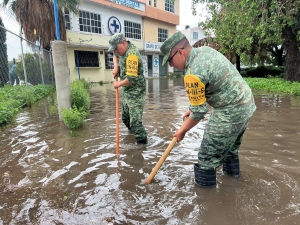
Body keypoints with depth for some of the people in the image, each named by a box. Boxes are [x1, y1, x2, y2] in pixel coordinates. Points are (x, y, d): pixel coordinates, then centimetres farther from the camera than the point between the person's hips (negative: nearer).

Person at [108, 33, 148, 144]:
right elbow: (115, 55, 26)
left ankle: (142, 142, 2)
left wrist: (118, 84, -14)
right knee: (125, 117, 24)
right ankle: (133, 132, 46)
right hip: (127, 91, 10)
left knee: (135, 121, -11)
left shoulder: (132, 55, -25)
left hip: (136, 93, -10)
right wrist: (116, 67, 5)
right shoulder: (124, 49, 4)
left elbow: (131, 79, -31)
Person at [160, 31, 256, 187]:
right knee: (231, 144, 31)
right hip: (246, 105, 10)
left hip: (230, 113, -10)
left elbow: (199, 111, -17)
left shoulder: (193, 74, -25)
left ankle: (204, 183, 22)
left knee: (208, 156, 5)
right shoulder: (205, 50, 4)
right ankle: (232, 170, 53)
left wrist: (182, 131, -2)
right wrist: (193, 108, 16)